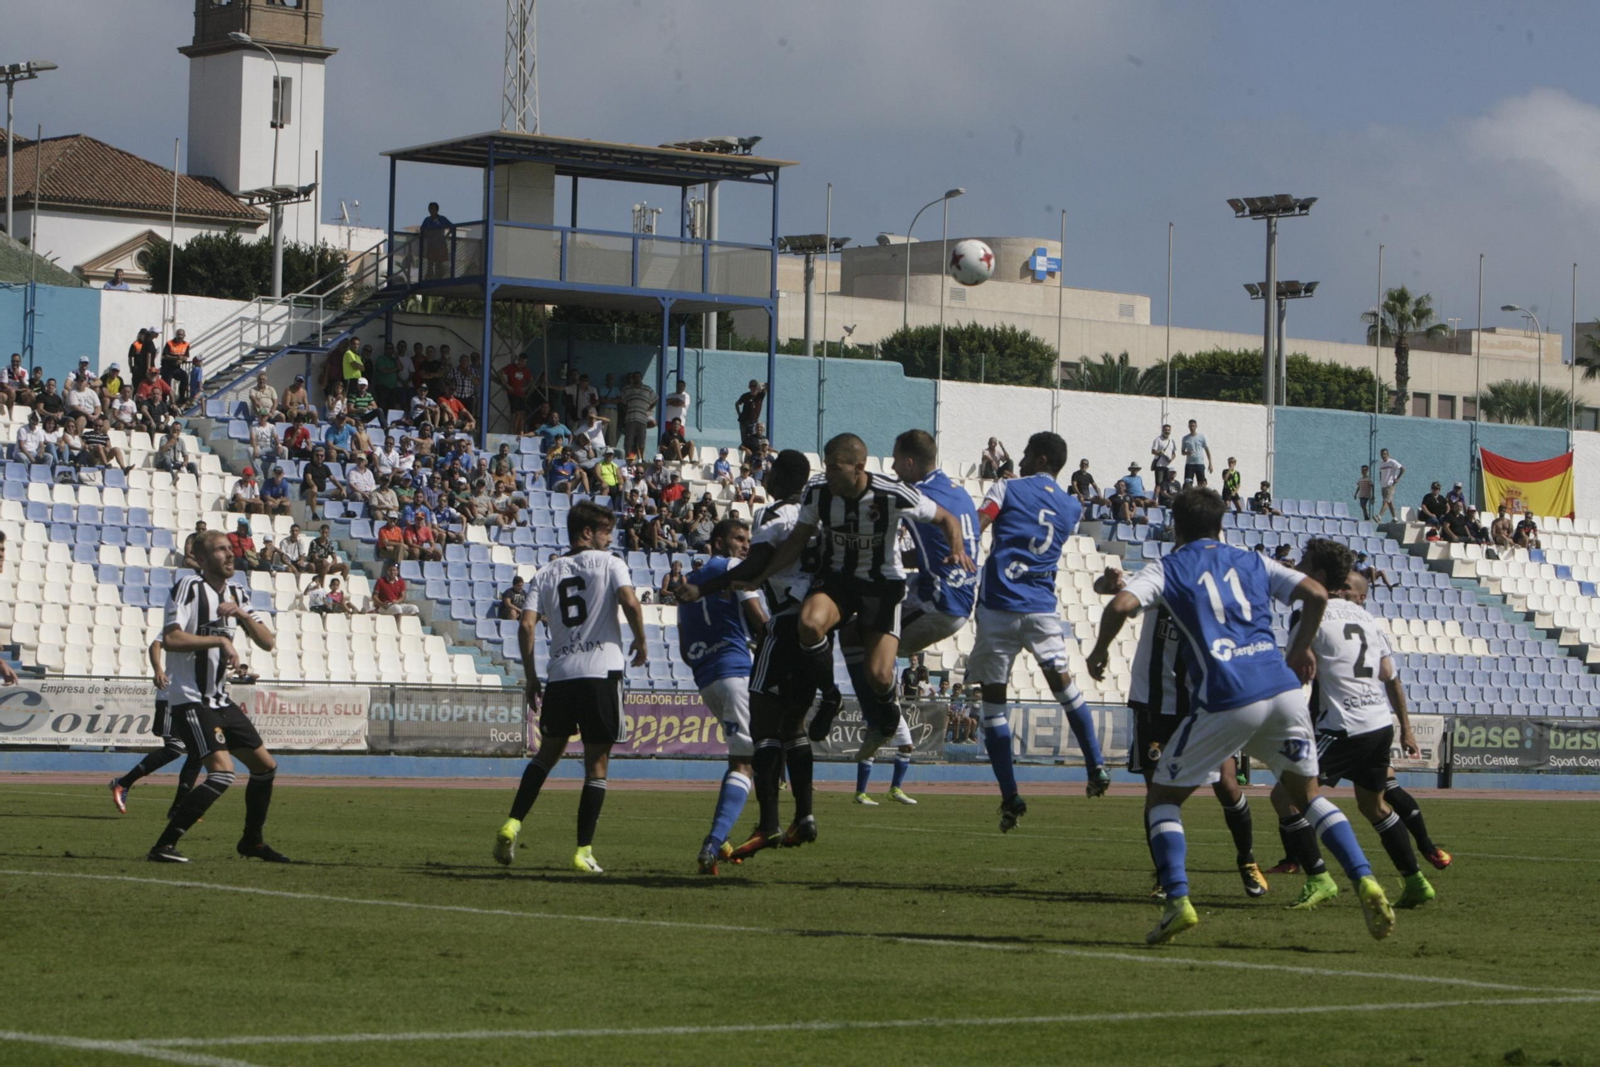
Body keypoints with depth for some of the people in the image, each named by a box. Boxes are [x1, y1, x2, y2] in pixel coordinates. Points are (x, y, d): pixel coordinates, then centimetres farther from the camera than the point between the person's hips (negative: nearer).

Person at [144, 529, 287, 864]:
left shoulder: (238, 593, 12)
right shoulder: (188, 587, -12)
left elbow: (267, 643, 8)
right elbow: (170, 639, -23)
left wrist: (242, 615, -9)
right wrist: (219, 640, -20)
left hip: (220, 699, 9)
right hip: (190, 699, -9)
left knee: (265, 766, 14)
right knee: (222, 773, -22)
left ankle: (252, 840, 32)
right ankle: (163, 846, -22)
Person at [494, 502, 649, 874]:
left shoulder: (548, 572, 14)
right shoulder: (609, 563, 3)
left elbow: (527, 625, 5)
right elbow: (630, 602, -14)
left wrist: (531, 678, 12)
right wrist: (640, 641, 3)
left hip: (560, 673, 4)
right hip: (601, 672, -4)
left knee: (549, 750, 22)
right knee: (596, 763, 3)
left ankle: (512, 825, 10)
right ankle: (583, 851, -1)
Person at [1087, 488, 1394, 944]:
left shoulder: (1166, 568, 11)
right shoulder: (1251, 561, 21)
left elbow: (1122, 605, -7)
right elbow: (1316, 594, 13)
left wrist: (1100, 650, 10)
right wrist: (1300, 648, 27)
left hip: (1225, 700, -4)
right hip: (1282, 687, 4)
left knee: (1162, 797, 12)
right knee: (1306, 792, 22)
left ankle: (1178, 901, -5)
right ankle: (1364, 882, 4)